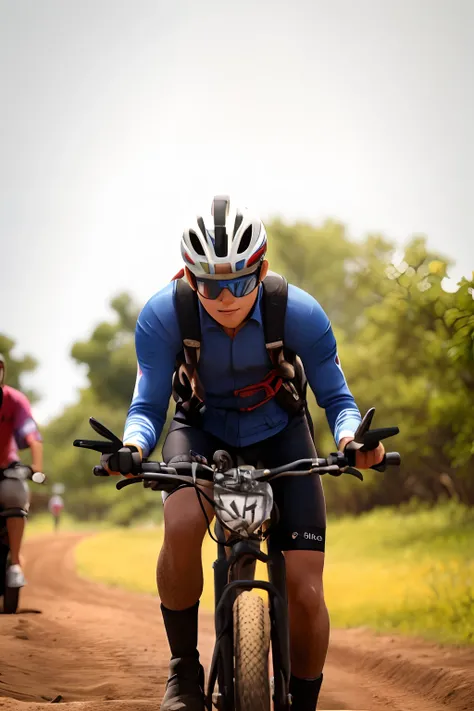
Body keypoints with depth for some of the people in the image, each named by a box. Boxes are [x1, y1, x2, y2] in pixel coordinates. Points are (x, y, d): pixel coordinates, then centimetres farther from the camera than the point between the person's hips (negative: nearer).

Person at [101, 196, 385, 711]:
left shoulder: (299, 313, -26)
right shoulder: (162, 315, -26)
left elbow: (336, 398, -16)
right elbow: (148, 404, -18)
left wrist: (351, 437, -39)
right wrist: (132, 447, -41)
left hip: (279, 436, 0)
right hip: (203, 430, 0)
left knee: (305, 593, -13)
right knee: (181, 527, -34)